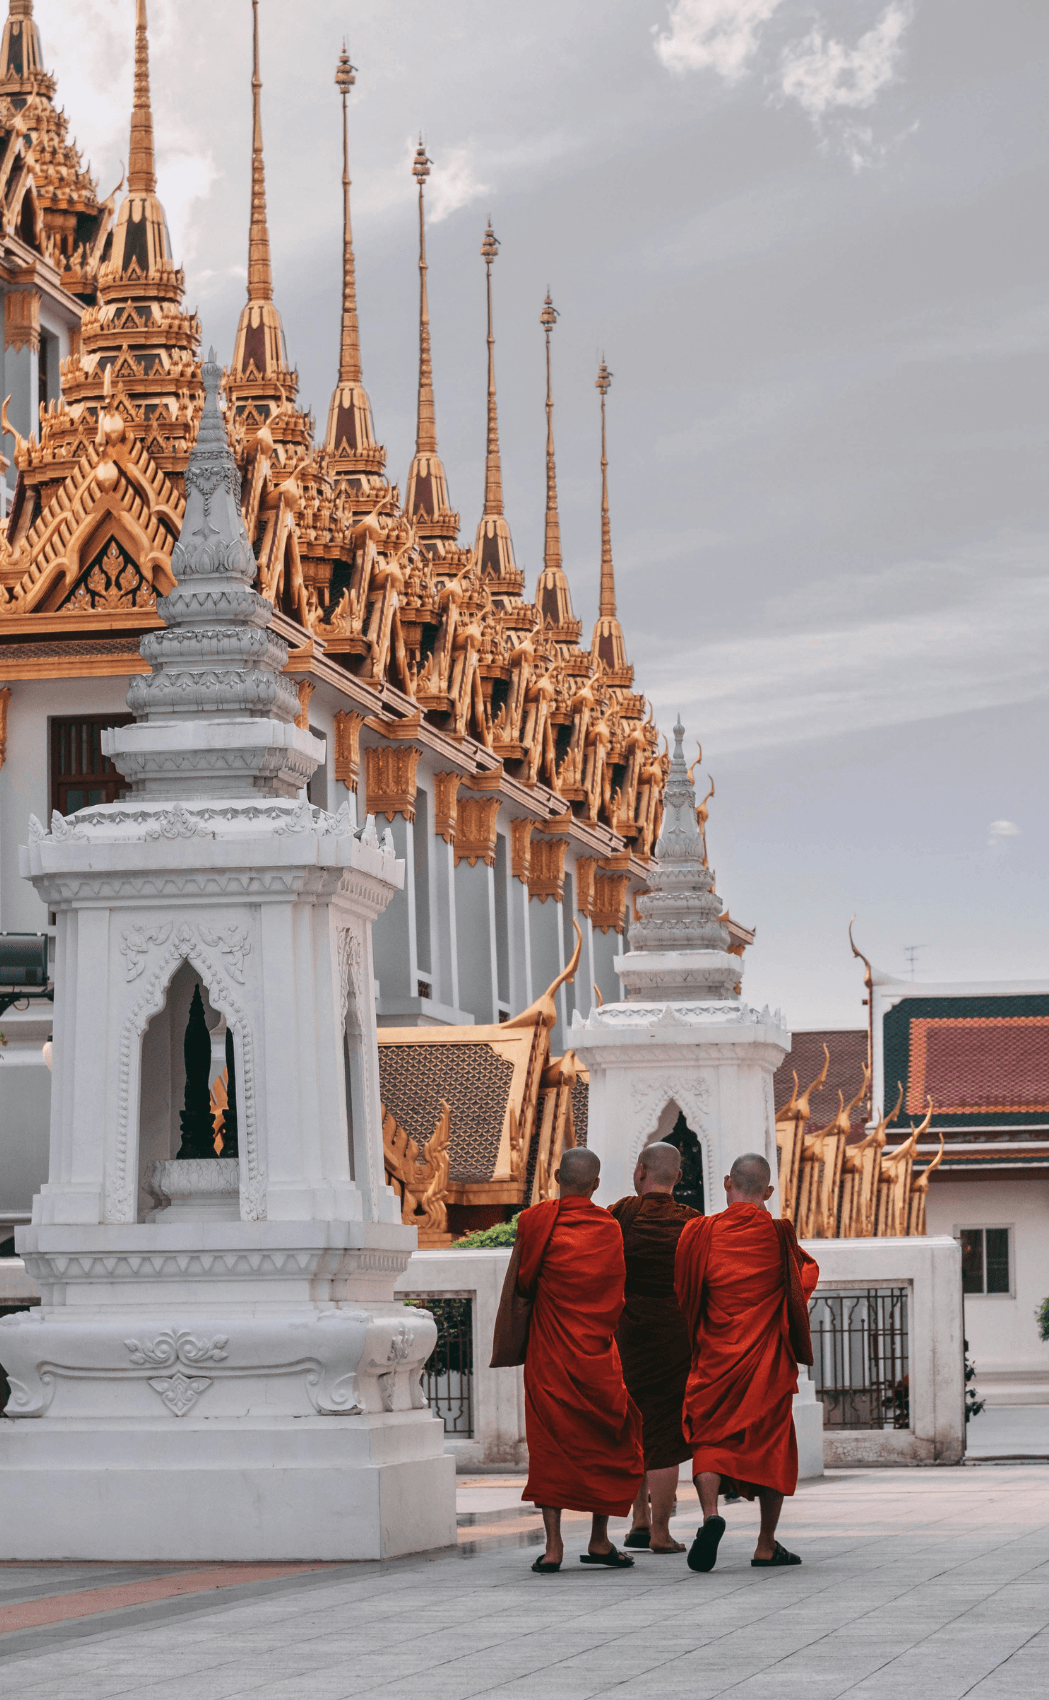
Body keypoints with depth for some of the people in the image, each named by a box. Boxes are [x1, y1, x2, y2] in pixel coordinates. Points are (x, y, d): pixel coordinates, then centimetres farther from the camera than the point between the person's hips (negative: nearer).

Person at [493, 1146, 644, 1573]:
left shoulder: (536, 1222, -5)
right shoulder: (610, 1229, -1)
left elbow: (513, 1289, -2)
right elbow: (617, 1300, 6)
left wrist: (502, 1346, 10)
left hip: (548, 1354, 0)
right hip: (599, 1357, 0)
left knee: (550, 1445, 3)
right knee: (610, 1443, 14)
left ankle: (553, 1545, -6)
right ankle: (599, 1540, 13)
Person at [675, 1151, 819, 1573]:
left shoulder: (699, 1233, -7)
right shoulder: (780, 1236, -6)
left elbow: (683, 1294, 4)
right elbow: (807, 1274, 14)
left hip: (714, 1357, 0)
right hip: (769, 1359, 0)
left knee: (709, 1439, 7)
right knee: (772, 1443, 12)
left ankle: (710, 1514, -21)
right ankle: (766, 1545, 14)